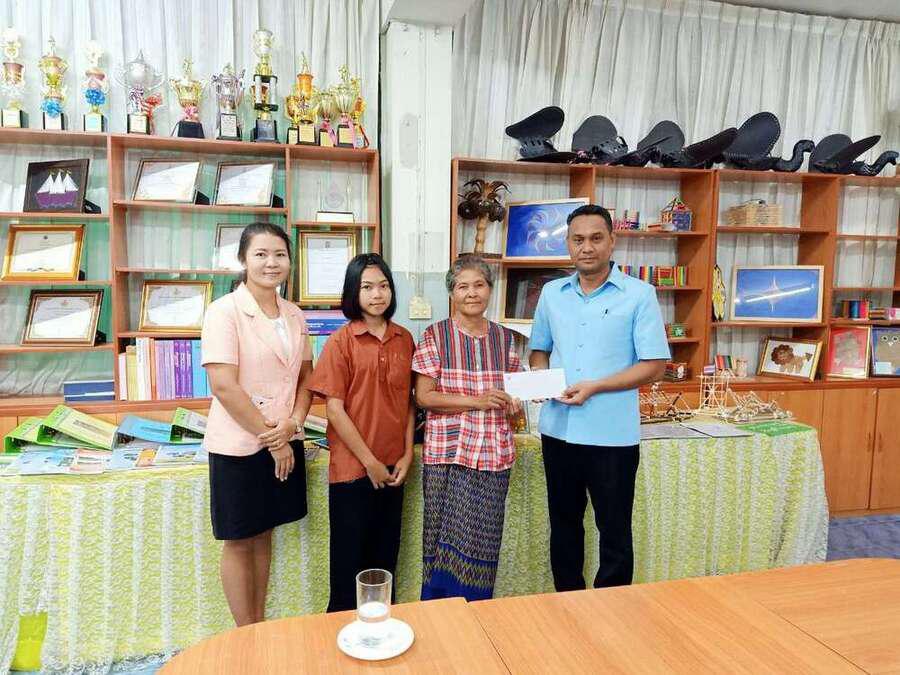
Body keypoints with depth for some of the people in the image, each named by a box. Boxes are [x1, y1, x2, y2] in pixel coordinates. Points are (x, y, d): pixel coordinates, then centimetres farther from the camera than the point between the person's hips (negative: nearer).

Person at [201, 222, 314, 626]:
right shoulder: (225, 312, -13)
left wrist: (292, 423, -8)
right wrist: (270, 438, -15)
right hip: (239, 446, -6)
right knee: (239, 542, 9)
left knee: (264, 534, 18)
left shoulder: (294, 316, 6)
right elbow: (224, 386, -19)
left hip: (285, 442, 6)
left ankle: (261, 627, 33)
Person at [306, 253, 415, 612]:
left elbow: (409, 400, 8)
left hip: (393, 467, 4)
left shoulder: (404, 339, 3)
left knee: (385, 556, 17)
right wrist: (370, 462, -11)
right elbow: (334, 409, -11)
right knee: (350, 558, 10)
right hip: (352, 467, -4)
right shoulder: (341, 341, -9)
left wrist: (407, 454, -1)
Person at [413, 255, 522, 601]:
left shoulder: (504, 337, 9)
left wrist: (513, 403, -3)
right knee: (449, 541, 2)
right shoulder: (435, 335, -3)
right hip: (448, 454, -3)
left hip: (495, 453, 4)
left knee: (484, 542, 10)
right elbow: (423, 396, -8)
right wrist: (477, 401, -17)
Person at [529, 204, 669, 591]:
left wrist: (595, 387, -18)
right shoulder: (551, 293, 7)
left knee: (614, 532, 8)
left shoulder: (639, 295, -6)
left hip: (612, 435, -4)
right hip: (558, 430, 5)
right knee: (563, 525, 17)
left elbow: (654, 366, -9)